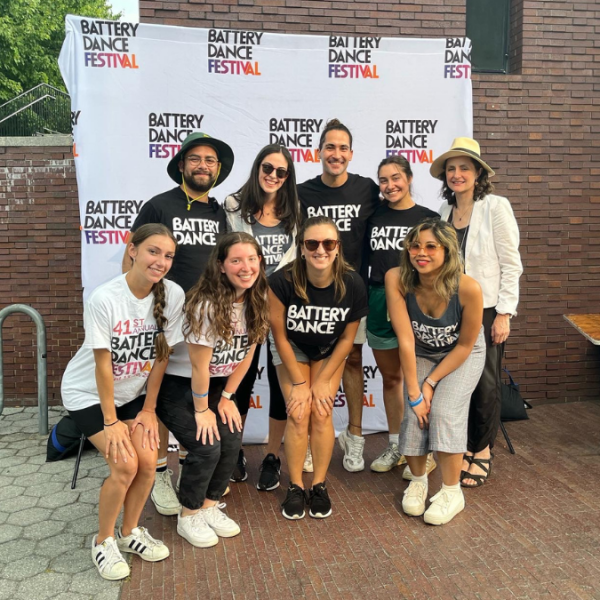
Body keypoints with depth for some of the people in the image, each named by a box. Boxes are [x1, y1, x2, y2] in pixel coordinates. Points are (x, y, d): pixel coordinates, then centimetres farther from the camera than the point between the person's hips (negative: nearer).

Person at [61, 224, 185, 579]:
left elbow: (161, 355, -8)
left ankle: (130, 532, 19)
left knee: (148, 461, -8)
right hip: (88, 393, -4)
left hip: (133, 392, 4)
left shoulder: (173, 295, -17)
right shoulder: (104, 299, -28)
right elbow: (103, 365, -21)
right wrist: (111, 421, -15)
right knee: (125, 465, -15)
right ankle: (104, 541, 11)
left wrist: (149, 410, -4)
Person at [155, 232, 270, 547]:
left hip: (216, 383, 6)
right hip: (177, 384, -6)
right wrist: (202, 411, -11)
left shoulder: (256, 300, -8)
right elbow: (199, 366, -21)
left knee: (232, 440, -9)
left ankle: (209, 506, 16)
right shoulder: (207, 305, -29)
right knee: (207, 446, -17)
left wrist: (226, 397, 2)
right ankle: (189, 516, 9)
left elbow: (246, 353, 1)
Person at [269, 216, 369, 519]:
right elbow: (279, 336, -18)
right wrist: (299, 382, -14)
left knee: (321, 413, -8)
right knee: (298, 414, -10)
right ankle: (295, 487, 7)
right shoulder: (282, 281, -32)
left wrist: (323, 381, -11)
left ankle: (320, 486, 10)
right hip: (291, 349, -1)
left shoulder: (352, 284, -27)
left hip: (329, 352, 1)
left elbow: (347, 338, -12)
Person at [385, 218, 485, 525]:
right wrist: (414, 393, -25)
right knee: (416, 413, -14)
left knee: (445, 411, -20)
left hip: (462, 356, -2)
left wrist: (431, 383, -16)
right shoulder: (397, 279, -29)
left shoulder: (468, 288, -33)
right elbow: (405, 340, -27)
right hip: (420, 355, 2)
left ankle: (452, 492, 0)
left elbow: (465, 344, -18)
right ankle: (417, 480, 13)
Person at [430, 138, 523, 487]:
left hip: (486, 310, -4)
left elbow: (511, 264, -9)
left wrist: (504, 313, -13)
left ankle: (483, 452, 20)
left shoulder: (496, 207, -7)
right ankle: (463, 446, 25)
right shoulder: (445, 212, 9)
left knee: (486, 382, 4)